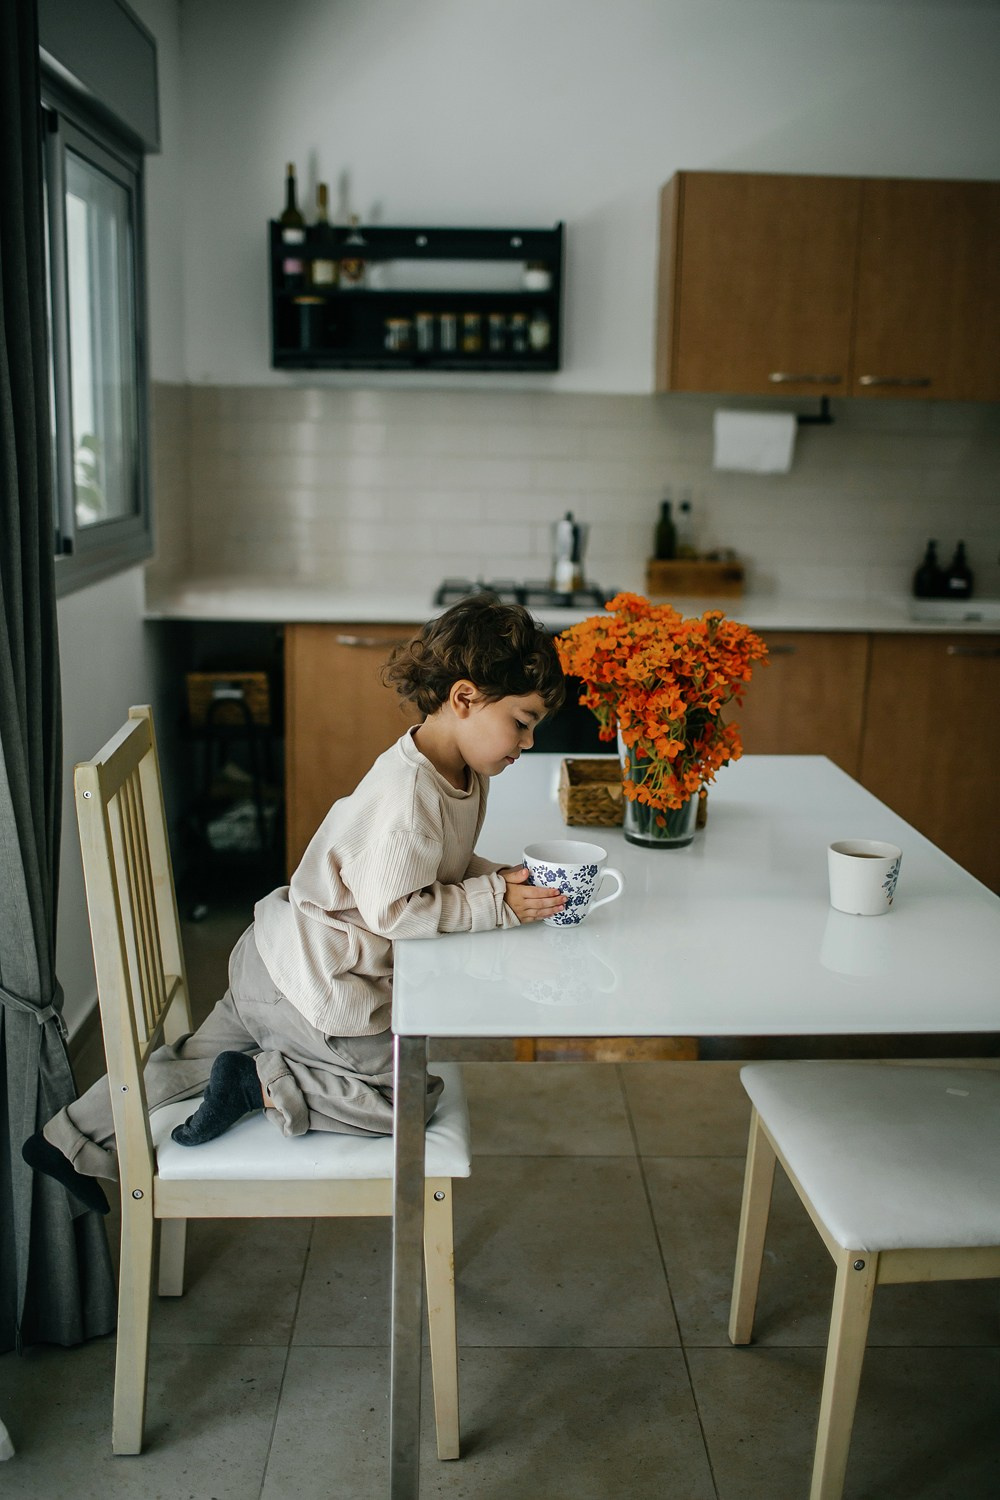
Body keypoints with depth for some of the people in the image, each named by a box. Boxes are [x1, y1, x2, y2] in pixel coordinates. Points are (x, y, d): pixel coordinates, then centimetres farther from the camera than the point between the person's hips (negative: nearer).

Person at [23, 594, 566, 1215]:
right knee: (411, 1093, -2)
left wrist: (501, 878, -4)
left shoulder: (463, 778, 2)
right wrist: (494, 901, -24)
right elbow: (392, 910, -29)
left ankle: (73, 1138, 37)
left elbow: (443, 867, 12)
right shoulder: (407, 791, -29)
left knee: (198, 1058, 24)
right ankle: (260, 1084, 2)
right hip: (314, 986, -10)